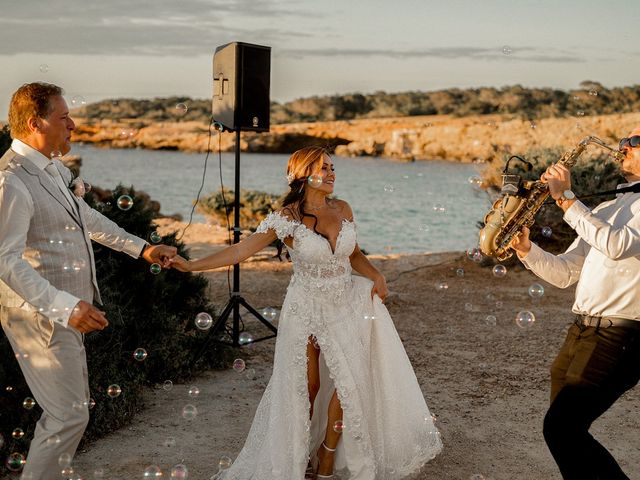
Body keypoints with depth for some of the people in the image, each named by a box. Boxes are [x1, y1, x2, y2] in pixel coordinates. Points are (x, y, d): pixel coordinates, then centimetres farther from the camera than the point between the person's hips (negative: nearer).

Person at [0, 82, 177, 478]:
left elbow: (84, 216, 20)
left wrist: (141, 248, 17)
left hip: (64, 311, 10)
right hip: (42, 317, -10)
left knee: (73, 407, 19)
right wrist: (66, 308, -37)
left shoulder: (52, 167, 7)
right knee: (70, 415, -2)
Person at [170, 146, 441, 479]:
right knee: (306, 388, 4)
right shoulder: (287, 218, -13)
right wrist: (192, 265, -25)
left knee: (350, 382, 1)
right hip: (306, 311, -4)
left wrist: (376, 276, -4)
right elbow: (242, 249, -17)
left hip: (345, 307, 4)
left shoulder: (342, 210, 1)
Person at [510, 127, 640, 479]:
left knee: (560, 429, -13)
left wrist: (565, 198, -17)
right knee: (565, 431, 12)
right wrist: (525, 249, -1)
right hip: (580, 332, 8)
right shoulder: (607, 209, 18)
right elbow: (565, 274, 15)